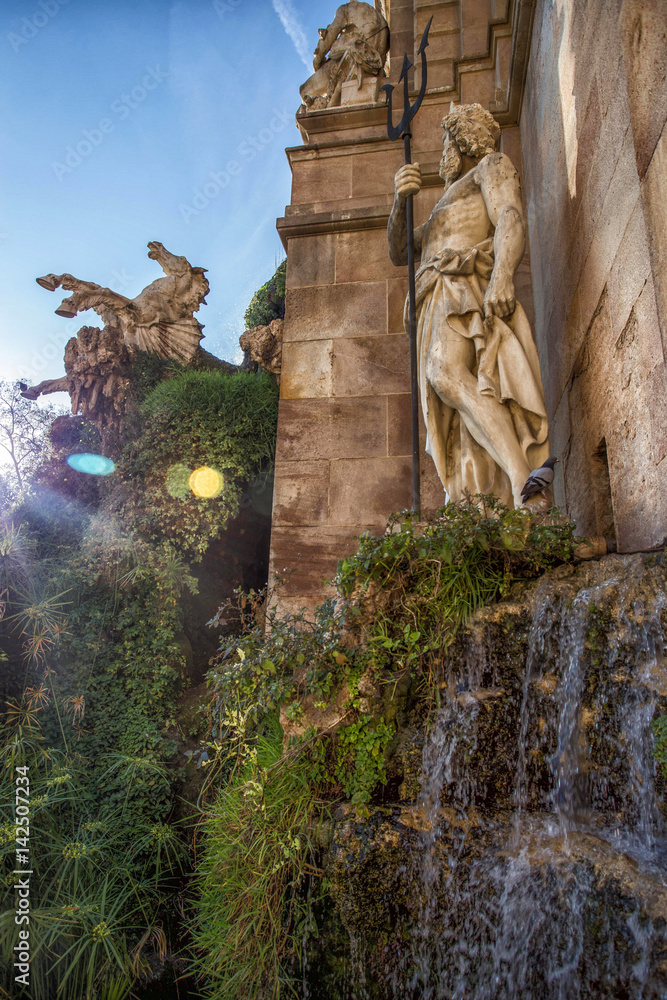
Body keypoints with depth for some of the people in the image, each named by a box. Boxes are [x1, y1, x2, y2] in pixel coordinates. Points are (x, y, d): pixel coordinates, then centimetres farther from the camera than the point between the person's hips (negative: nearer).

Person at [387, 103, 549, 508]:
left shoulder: (493, 164, 20)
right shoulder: (444, 211, 41)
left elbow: (512, 219, -1)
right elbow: (399, 252, 30)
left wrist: (502, 274, -22)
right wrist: (401, 200, 11)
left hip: (468, 286, -7)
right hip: (439, 301, 7)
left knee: (446, 373, -36)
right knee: (458, 429, -12)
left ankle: (524, 483, -47)